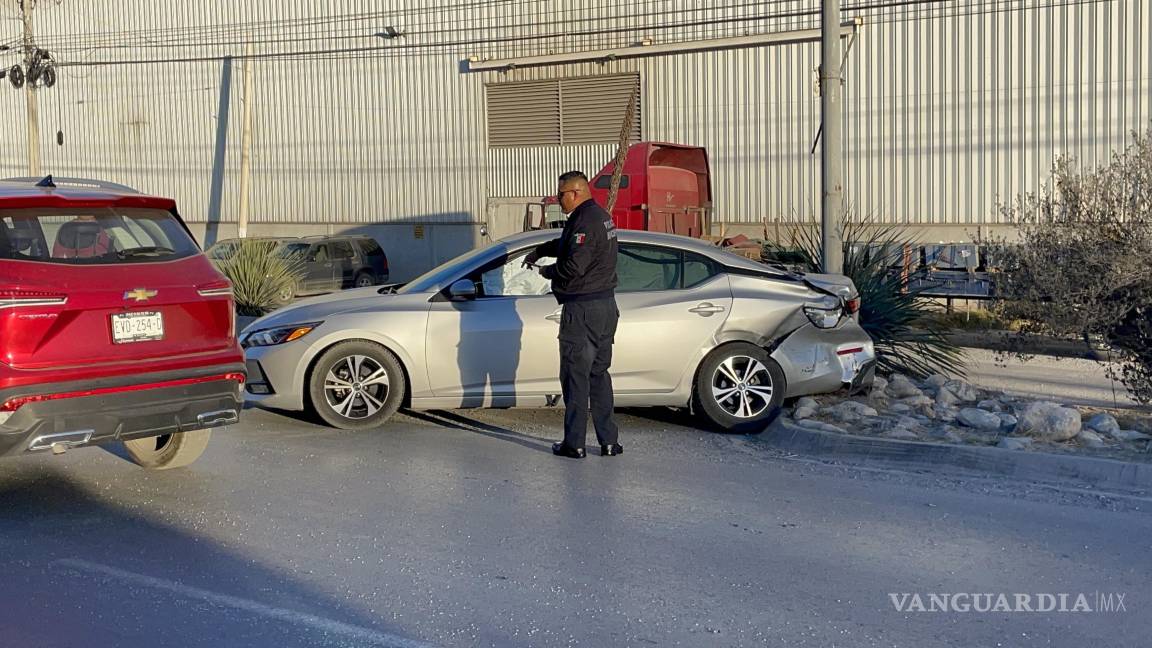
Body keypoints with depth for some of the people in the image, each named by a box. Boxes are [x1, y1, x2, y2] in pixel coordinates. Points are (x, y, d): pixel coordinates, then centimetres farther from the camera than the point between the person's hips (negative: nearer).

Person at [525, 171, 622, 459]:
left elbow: (574, 267, -25)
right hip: (607, 305, 10)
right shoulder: (601, 216, 15)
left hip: (582, 310, -10)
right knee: (599, 374, 15)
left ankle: (574, 444, 4)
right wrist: (540, 251, 34)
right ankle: (609, 441, 17)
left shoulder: (584, 221, -18)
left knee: (575, 376, -1)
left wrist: (548, 271, -7)